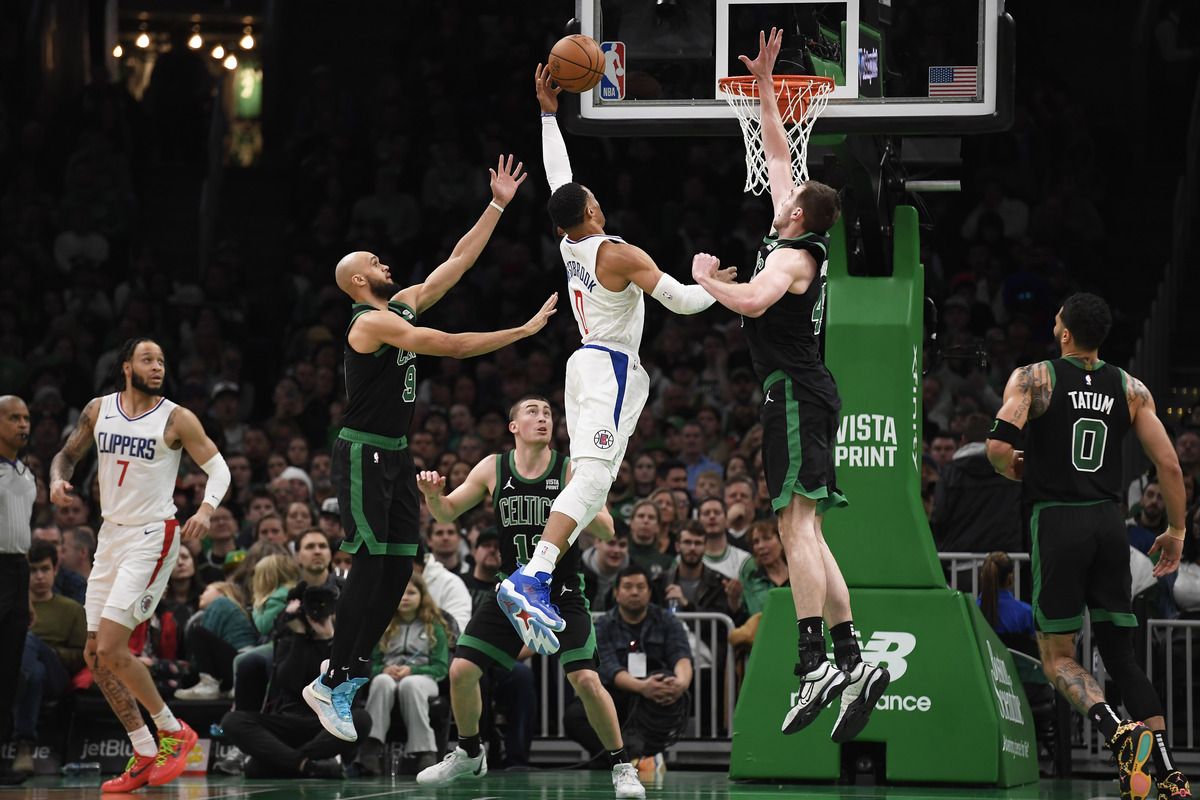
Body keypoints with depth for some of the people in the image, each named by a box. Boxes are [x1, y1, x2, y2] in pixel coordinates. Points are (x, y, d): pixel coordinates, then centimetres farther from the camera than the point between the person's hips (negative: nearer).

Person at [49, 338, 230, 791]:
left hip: (153, 537, -6)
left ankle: (173, 732, 0)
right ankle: (145, 757, 11)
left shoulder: (176, 419, -7)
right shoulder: (99, 410, 6)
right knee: (96, 656, 4)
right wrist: (58, 479, -6)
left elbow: (218, 468, -4)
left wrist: (207, 508, -23)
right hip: (111, 534, 6)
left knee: (110, 648, -17)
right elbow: (68, 455, 17)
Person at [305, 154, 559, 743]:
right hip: (363, 454, -9)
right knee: (371, 565, -12)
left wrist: (498, 205, 10)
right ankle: (331, 684, -10)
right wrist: (524, 331, -21)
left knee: (400, 567, 4)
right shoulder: (373, 322, -16)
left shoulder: (404, 305, 11)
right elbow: (451, 346, -23)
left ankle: (349, 673, 8)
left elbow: (458, 261, 14)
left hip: (395, 453, 9)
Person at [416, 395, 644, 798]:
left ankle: (622, 766, -3)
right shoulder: (493, 468, -1)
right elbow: (448, 512, 8)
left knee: (586, 680, -18)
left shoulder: (570, 470, -9)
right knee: (461, 671, -1)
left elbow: (606, 532, -11)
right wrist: (433, 495, -15)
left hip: (562, 594, -3)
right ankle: (469, 755, 24)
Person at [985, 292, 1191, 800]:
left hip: (1057, 521, -4)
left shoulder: (1033, 378, -2)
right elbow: (1169, 464, 3)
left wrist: (1011, 469, 8)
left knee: (1058, 659, 3)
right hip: (1110, 522, 4)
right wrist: (1176, 531, 16)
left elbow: (998, 445, -15)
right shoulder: (1131, 389, 8)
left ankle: (1121, 733, -24)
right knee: (1120, 656, 10)